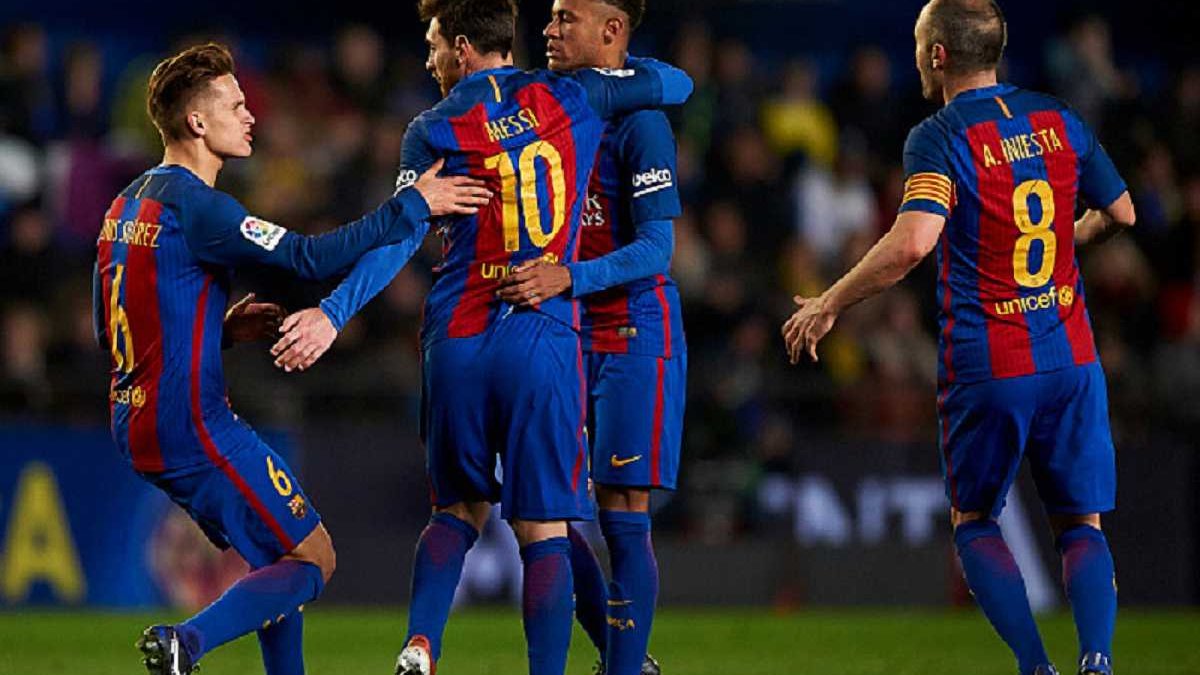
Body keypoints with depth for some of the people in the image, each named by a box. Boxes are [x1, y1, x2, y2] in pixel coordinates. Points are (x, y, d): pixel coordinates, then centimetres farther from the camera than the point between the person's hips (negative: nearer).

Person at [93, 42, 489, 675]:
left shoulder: (128, 206, 13)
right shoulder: (193, 205, -16)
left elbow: (111, 331, 20)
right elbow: (310, 257, -22)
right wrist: (413, 206, -18)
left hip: (139, 426, 9)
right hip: (193, 426, -9)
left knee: (279, 556, 19)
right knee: (312, 558, -4)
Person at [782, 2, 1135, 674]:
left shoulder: (940, 139, -11)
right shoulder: (1060, 120, 6)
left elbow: (912, 242, -26)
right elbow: (1120, 212, 19)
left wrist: (829, 304, -15)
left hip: (986, 367, -4)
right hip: (1072, 359, 4)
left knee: (974, 522, 13)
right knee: (1082, 525, 10)